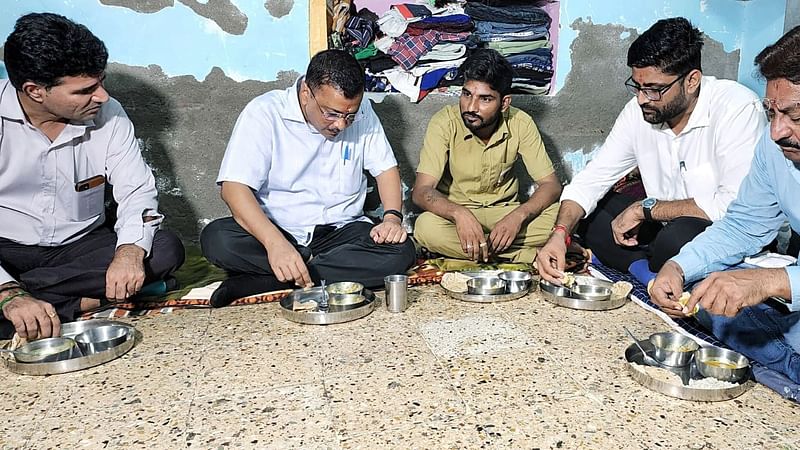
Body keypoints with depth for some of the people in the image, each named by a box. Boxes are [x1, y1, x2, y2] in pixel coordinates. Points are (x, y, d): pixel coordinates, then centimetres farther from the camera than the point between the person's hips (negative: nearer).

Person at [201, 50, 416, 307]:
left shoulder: (361, 113, 0)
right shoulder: (264, 113, -12)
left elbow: (385, 167, 8)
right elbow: (234, 187, -21)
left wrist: (392, 217, -13)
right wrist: (275, 243, -36)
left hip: (342, 231, 3)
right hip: (276, 230, -3)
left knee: (401, 252, -26)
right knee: (216, 240, -30)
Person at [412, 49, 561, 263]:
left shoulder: (520, 124, -12)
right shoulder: (444, 123, -18)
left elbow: (551, 185, -12)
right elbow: (421, 191, -25)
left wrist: (518, 216, -32)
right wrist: (459, 213, -45)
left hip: (504, 211, 1)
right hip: (456, 212, -1)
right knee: (426, 227, -35)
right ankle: (533, 256, -22)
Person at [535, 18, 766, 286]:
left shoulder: (737, 108, -22)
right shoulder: (639, 110, -5)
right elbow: (592, 179, -4)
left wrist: (645, 208, -21)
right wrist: (560, 234, -22)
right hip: (667, 226, 6)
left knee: (678, 237, -36)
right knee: (588, 213, -2)